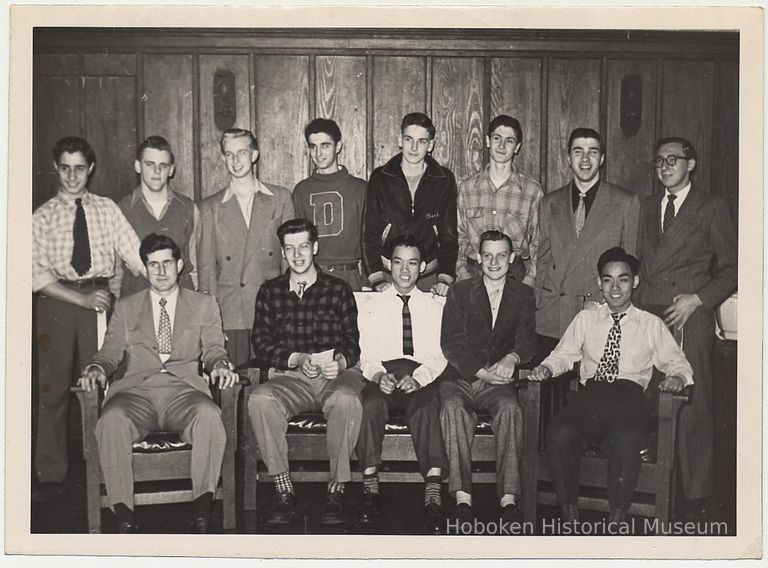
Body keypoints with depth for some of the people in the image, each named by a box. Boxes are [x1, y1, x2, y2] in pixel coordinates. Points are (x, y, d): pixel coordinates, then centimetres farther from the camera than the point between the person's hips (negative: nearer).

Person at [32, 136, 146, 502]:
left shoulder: (107, 209, 8)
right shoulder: (42, 217, 6)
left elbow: (134, 254, -1)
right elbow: (36, 274, -2)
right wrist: (81, 299, -13)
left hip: (100, 299, 0)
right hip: (55, 303, 0)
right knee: (52, 388, 4)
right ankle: (51, 475, 14)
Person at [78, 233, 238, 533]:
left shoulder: (204, 304, 21)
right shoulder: (125, 307, 24)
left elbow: (213, 349, 13)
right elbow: (110, 352, 17)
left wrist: (220, 365, -11)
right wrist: (96, 369, -6)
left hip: (184, 389, -1)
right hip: (136, 390, 1)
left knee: (209, 415, -36)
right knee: (111, 420, -34)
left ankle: (202, 508, -30)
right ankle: (123, 514, -28)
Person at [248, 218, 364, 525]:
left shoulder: (339, 290, 13)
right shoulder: (269, 292, 16)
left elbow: (352, 341, 9)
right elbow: (261, 342, 7)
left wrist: (341, 361, -16)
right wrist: (297, 359, -10)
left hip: (336, 374, -1)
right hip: (289, 377, 1)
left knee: (347, 400, -37)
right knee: (260, 399, -32)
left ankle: (336, 490, -22)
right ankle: (284, 492, -22)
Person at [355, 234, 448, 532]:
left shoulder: (435, 305, 17)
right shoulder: (372, 305, 18)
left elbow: (438, 355, 6)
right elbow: (367, 354, 9)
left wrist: (417, 378, -15)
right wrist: (378, 375, -15)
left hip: (422, 377, 0)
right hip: (381, 375, 1)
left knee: (427, 407, -34)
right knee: (371, 403, -34)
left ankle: (433, 494, -42)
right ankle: (370, 488, -30)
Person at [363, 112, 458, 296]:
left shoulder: (444, 180, 3)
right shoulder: (380, 178, 1)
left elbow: (449, 235, 3)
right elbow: (369, 233, -1)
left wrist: (445, 278, -9)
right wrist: (377, 279, -11)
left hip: (428, 275, 1)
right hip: (387, 272, 0)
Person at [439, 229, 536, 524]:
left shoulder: (523, 295, 12)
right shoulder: (460, 292, 7)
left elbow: (527, 338, 0)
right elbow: (450, 343, -2)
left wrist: (512, 358, -24)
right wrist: (481, 371, -17)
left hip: (498, 381, 1)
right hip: (459, 378, 0)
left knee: (511, 409, -32)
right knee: (453, 407, -33)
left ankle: (509, 498, -33)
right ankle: (462, 497, -35)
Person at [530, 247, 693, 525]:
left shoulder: (652, 324, 19)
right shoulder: (586, 318, 23)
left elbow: (677, 363, 16)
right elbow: (563, 354, 20)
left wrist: (677, 377, -8)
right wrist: (546, 368, -2)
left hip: (629, 397, -1)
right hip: (590, 395, 2)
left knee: (626, 439, -37)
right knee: (559, 434, -32)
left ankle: (617, 517, -21)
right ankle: (569, 512, -17)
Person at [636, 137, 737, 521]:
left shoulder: (712, 208, 5)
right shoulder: (647, 207, 19)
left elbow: (731, 268, 3)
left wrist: (698, 298, -9)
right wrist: (634, 290, 5)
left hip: (691, 319, -4)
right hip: (647, 317, 4)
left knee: (694, 408, -3)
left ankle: (697, 496, 7)